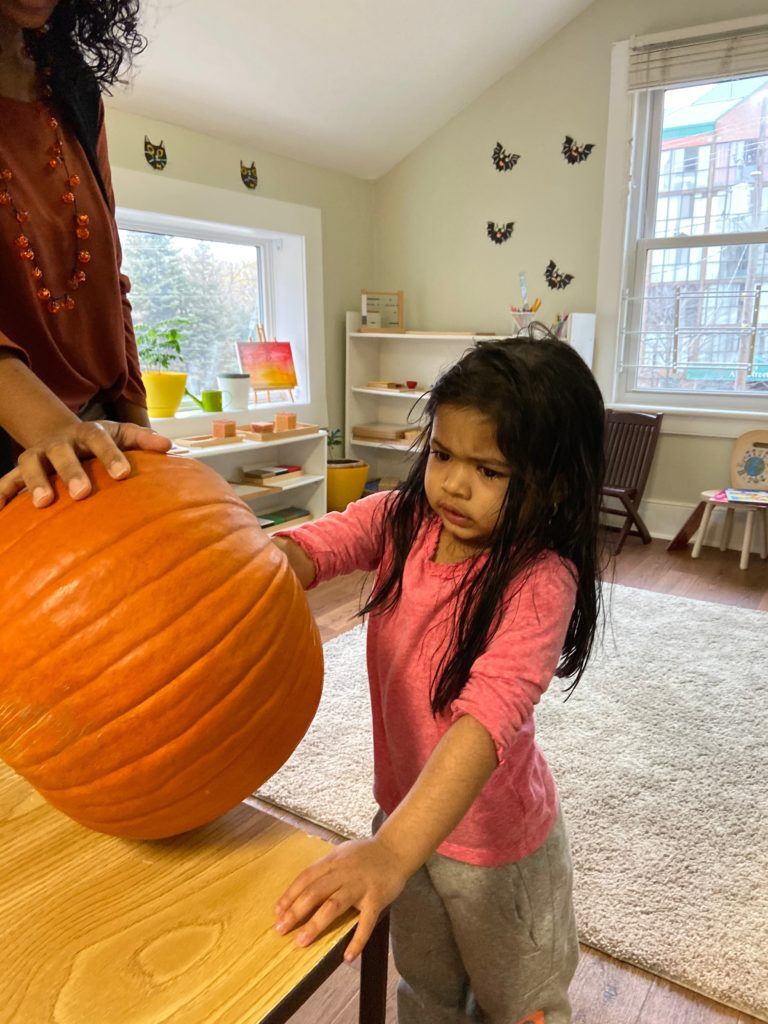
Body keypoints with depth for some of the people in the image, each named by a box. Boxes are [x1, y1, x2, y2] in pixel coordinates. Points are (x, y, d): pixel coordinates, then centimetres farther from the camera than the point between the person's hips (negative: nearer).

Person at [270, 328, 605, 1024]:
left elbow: (490, 714, -40)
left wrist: (393, 851, -50)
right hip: (404, 809, 5)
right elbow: (311, 548, -25)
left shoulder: (540, 582, -30)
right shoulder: (401, 517, -13)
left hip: (492, 838, -4)